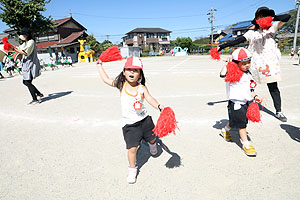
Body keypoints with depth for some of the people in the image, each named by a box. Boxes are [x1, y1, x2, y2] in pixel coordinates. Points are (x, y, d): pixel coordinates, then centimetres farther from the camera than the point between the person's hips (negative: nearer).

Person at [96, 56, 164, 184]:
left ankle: (152, 145, 62)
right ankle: (132, 170, 21)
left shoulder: (141, 88, -10)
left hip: (144, 119, 1)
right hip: (129, 124, -1)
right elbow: (106, 80, 6)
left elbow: (150, 98, -22)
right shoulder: (121, 85, -5)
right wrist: (100, 65, 16)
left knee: (152, 139, 23)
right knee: (132, 148, -5)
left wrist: (159, 106, -41)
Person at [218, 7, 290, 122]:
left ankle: (278, 111, 13)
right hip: (254, 63, 0)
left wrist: (272, 18, -18)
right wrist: (222, 46, -12)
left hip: (270, 62, 1)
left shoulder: (272, 28, 10)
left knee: (273, 87, 4)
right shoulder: (251, 33, 7)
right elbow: (238, 41, -2)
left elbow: (287, 17, -1)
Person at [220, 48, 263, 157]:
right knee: (241, 123, -3)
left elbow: (250, 89, 18)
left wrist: (255, 96, 4)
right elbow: (222, 74, -36)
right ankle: (246, 144, 11)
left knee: (234, 121, 21)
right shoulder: (232, 72, -15)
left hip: (246, 102, 8)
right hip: (235, 103, -7)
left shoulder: (248, 75, 8)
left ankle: (225, 130, 48)